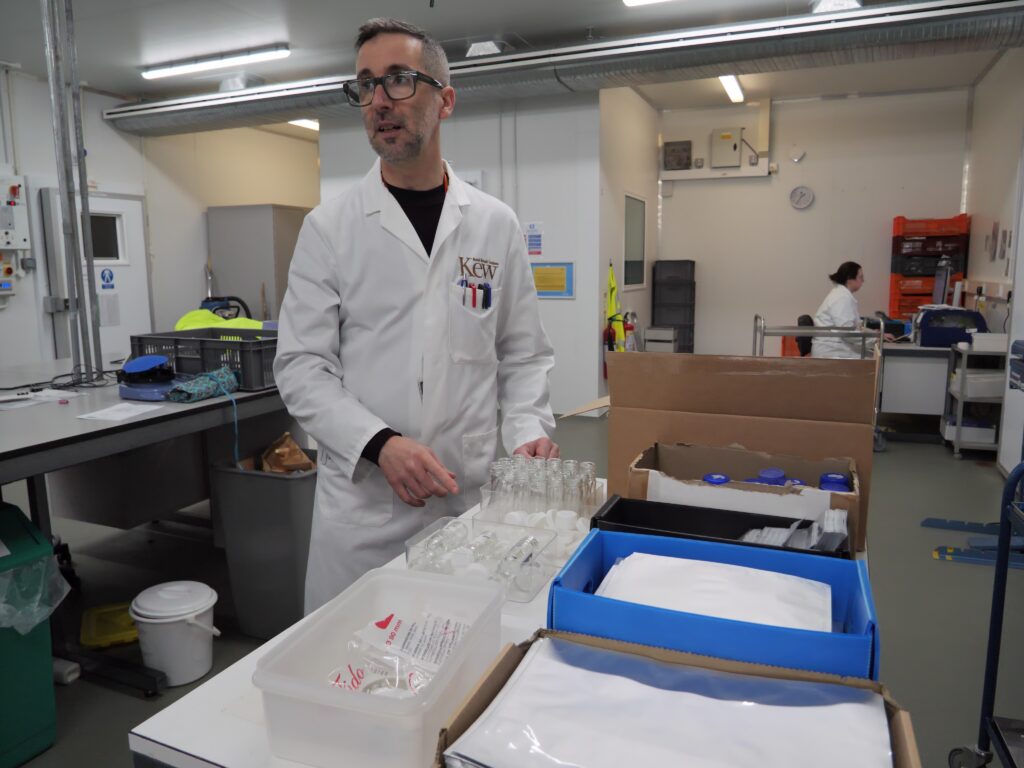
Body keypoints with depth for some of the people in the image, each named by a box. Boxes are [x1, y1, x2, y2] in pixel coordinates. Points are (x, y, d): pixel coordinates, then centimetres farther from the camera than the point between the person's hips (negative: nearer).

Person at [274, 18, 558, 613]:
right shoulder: (328, 227, 0)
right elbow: (302, 366, -4)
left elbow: (523, 355, 8)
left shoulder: (496, 224, 4)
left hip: (474, 500, 1)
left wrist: (527, 428, -9)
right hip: (362, 504, -1)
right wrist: (380, 444, -18)